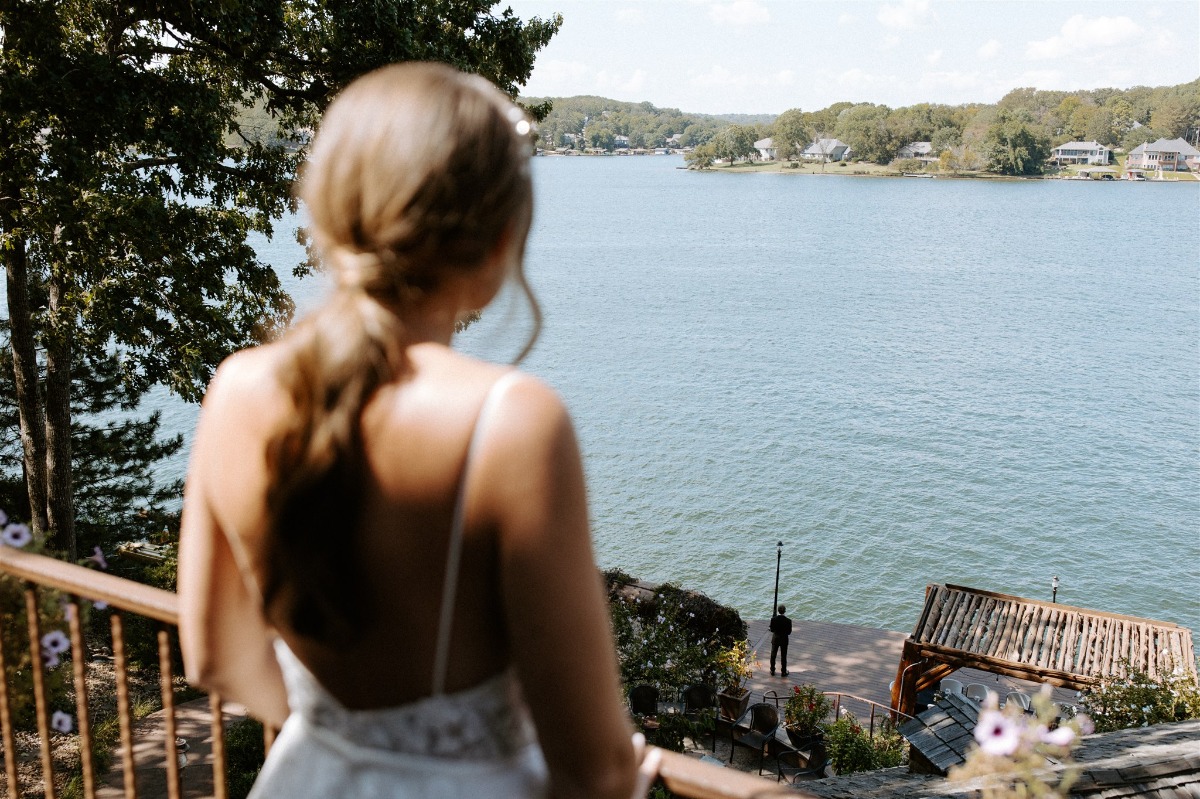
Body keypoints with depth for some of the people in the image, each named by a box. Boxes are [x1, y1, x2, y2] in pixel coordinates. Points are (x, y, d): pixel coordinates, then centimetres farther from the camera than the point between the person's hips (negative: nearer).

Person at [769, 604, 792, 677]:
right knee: (783, 656, 13)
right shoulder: (788, 621, -20)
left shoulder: (773, 619, -18)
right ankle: (783, 672, 21)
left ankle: (772, 671, 26)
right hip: (784, 640, -1)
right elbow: (789, 632, -12)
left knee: (773, 655, 17)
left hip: (775, 639, 1)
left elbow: (772, 630, -9)